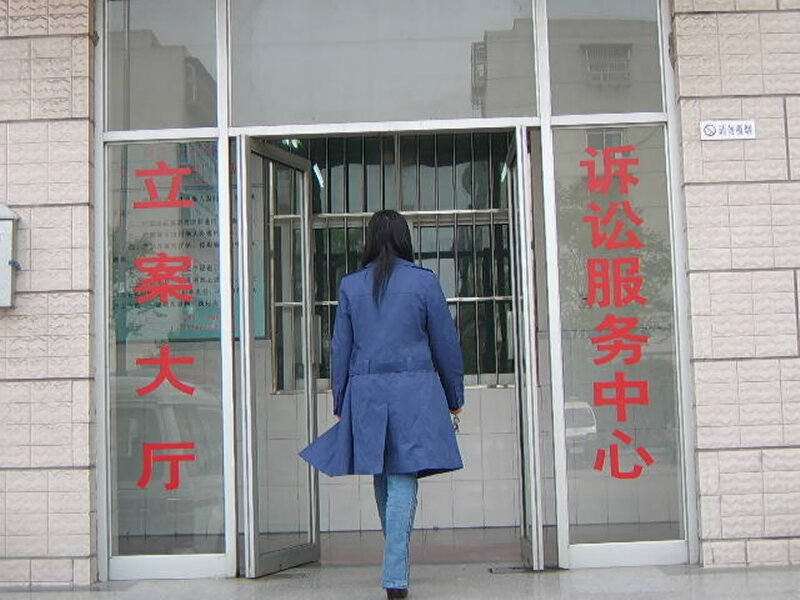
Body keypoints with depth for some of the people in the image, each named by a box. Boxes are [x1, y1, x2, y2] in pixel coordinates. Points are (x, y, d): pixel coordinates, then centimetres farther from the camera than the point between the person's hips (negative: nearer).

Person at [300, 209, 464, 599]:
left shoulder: (351, 286, 5)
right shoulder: (424, 281, 0)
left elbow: (340, 348, 8)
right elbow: (446, 343, 4)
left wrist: (340, 402, 17)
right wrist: (454, 396, 14)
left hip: (365, 390, 3)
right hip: (413, 389, -2)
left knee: (382, 479, 15)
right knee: (403, 483, -3)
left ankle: (396, 565, 28)